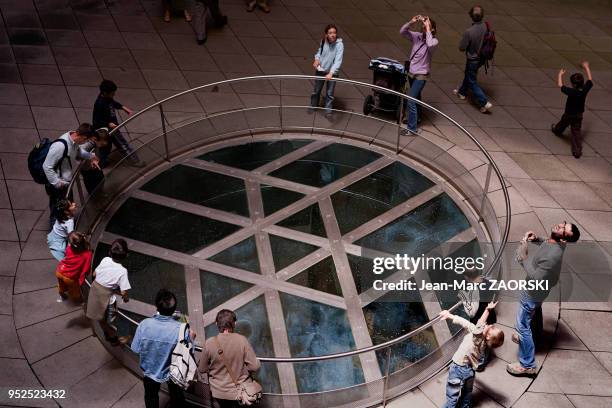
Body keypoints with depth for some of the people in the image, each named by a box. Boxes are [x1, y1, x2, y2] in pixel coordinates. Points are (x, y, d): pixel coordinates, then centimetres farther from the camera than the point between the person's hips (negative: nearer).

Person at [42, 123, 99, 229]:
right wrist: (57, 183, -25)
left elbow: (78, 150, 14)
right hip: (57, 187, -9)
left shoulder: (74, 140, -11)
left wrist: (90, 157, -3)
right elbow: (47, 166, -28)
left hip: (67, 182, 9)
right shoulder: (60, 146, -36)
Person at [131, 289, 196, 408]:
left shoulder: (144, 324, -29)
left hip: (150, 371, 1)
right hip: (172, 372, -1)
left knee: (151, 396, 31)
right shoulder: (181, 329, -32)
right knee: (176, 397, 29)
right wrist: (191, 338, -1)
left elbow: (136, 349, -16)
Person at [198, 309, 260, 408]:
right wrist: (243, 373, 4)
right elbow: (254, 366, -17)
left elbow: (202, 370, -5)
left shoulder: (209, 343, -17)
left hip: (219, 394, 0)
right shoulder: (242, 340, -18)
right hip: (240, 392, 0)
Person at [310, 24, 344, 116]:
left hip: (332, 73, -4)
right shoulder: (323, 41, -10)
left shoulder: (339, 45, -23)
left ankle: (328, 110, 24)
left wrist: (331, 73, -43)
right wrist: (317, 59, -9)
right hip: (320, 70, 4)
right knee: (316, 90, 20)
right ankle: (313, 106, 43)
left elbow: (338, 60, -32)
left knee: (329, 93, 5)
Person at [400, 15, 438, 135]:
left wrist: (428, 29, -32)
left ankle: (412, 128, -4)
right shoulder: (417, 36, -3)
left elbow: (430, 44, -39)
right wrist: (411, 22, -22)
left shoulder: (434, 41, -16)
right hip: (411, 72, 6)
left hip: (421, 75, -6)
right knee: (416, 96, 26)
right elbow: (402, 31, -8)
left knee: (411, 100, -11)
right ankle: (416, 117, 47)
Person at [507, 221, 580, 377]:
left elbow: (536, 278, -35)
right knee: (535, 313, 31)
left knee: (523, 325, 3)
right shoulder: (553, 243, -15)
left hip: (533, 293, -9)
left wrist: (524, 258, -31)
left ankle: (528, 365, 14)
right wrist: (537, 239, -6)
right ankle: (529, 338, 57)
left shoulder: (552, 255, -41)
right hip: (540, 289, 9)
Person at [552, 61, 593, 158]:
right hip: (579, 116, 3)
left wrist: (560, 74, -6)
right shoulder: (585, 90, -21)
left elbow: (560, 85, -22)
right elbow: (590, 80, -2)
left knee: (562, 124, 29)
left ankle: (557, 130, 61)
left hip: (568, 115, -3)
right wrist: (587, 68, 9)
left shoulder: (572, 92, -33)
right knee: (576, 132, 8)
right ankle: (578, 151, 5)